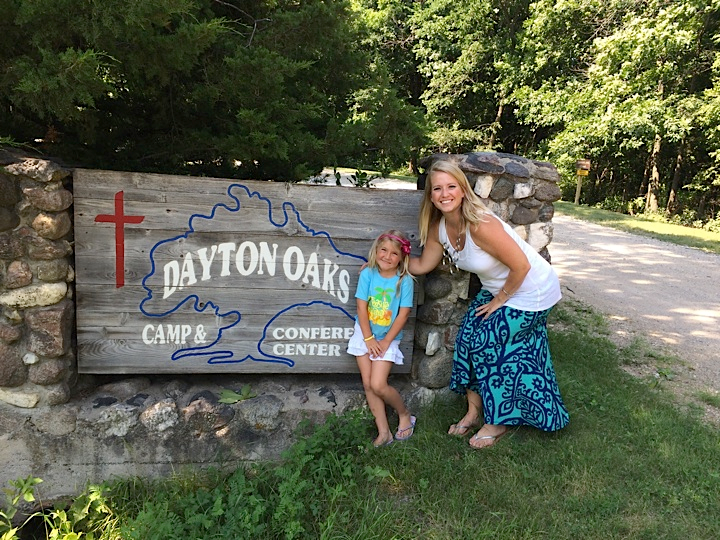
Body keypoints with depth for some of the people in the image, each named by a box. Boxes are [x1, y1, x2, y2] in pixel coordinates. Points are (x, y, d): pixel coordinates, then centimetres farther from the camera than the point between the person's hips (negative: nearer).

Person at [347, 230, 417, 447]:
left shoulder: (405, 280, -13)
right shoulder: (368, 274, -9)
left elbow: (403, 314, -12)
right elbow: (361, 308, -8)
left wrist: (385, 342, -12)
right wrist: (369, 339, -11)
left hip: (388, 339, -3)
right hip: (365, 335, 3)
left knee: (378, 385, -11)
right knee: (368, 384, 2)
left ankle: (405, 415, 16)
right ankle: (384, 432, 14)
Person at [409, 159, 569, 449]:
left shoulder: (480, 224, -33)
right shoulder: (439, 228, -8)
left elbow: (521, 266, -28)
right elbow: (422, 265, 5)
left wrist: (500, 300, -15)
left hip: (531, 291, -8)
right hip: (496, 289, 8)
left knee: (486, 345, -6)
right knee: (467, 337, 1)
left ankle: (498, 422, 15)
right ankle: (474, 411, 20)